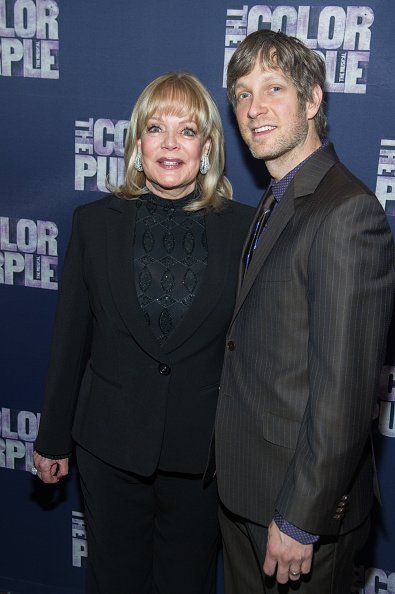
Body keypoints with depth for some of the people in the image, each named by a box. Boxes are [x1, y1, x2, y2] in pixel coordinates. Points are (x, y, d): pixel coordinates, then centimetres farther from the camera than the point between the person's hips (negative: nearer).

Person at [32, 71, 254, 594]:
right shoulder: (95, 223, -3)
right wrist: (52, 438, 6)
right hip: (111, 443, 1)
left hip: (202, 450, 0)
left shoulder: (243, 228, -7)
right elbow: (70, 338, 1)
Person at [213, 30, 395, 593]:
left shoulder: (348, 213, -22)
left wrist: (299, 521, -20)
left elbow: (343, 390, -24)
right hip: (242, 485, 9)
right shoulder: (277, 203, 9)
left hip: (303, 501, -8)